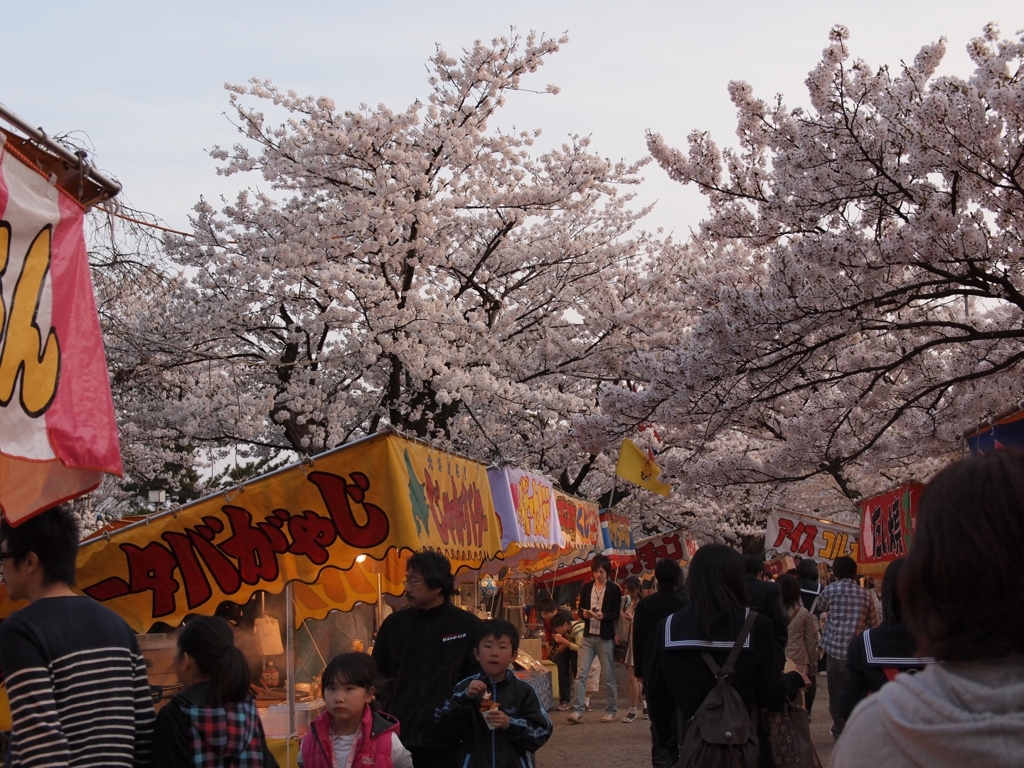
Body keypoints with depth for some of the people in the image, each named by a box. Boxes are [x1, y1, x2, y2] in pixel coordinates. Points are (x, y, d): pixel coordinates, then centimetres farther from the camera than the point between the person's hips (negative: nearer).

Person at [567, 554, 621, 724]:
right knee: (580, 674, -6)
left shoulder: (614, 590, -1)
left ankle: (611, 711, 15)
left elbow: (616, 614, -4)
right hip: (588, 636, 3)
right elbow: (580, 609, 13)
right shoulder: (586, 588, 10)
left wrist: (603, 615, -22)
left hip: (606, 638, -3)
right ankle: (578, 711, -7)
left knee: (608, 676, 4)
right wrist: (584, 613, -10)